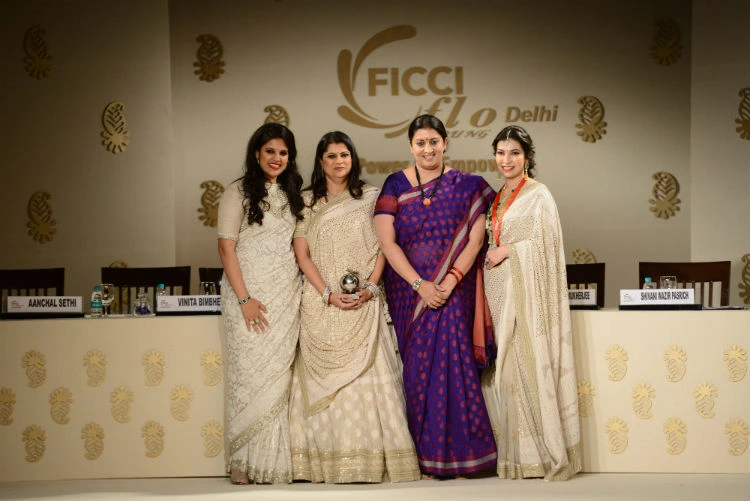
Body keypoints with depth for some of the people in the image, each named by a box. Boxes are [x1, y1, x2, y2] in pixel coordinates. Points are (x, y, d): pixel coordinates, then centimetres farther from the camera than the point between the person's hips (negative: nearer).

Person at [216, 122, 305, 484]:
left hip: (286, 295, 4)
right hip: (249, 291, -4)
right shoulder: (239, 193, 0)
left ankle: (273, 461, 6)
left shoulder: (292, 195, 16)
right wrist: (244, 299, -14)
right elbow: (226, 247, -6)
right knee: (251, 372, -6)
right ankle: (244, 462, 2)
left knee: (278, 375, 1)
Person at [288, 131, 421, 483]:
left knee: (367, 373, -5)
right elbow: (302, 254, 2)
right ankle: (328, 461, -1)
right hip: (320, 303, 0)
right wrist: (328, 294, -10)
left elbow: (382, 247, 6)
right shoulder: (307, 202, 8)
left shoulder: (370, 198, 10)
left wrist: (370, 288, -10)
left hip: (364, 304, 0)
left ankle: (373, 458, -3)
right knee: (326, 378, -3)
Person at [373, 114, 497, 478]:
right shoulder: (395, 185, 4)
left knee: (453, 363, -7)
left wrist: (450, 280, -14)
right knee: (417, 369, 0)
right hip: (409, 290, 1)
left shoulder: (467, 186, 4)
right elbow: (386, 241, -4)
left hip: (454, 290, -1)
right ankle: (425, 457, 7)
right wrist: (420, 284, -12)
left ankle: (456, 455, 1)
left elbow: (474, 239, -2)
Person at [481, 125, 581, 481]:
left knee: (529, 366, -10)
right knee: (501, 368, 4)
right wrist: (493, 254, 5)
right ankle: (511, 452, 9)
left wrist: (507, 251, -10)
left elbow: (546, 244, -11)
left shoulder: (538, 195, -3)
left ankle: (543, 452, -3)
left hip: (526, 291, -7)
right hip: (498, 291, 7)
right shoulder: (496, 199, 18)